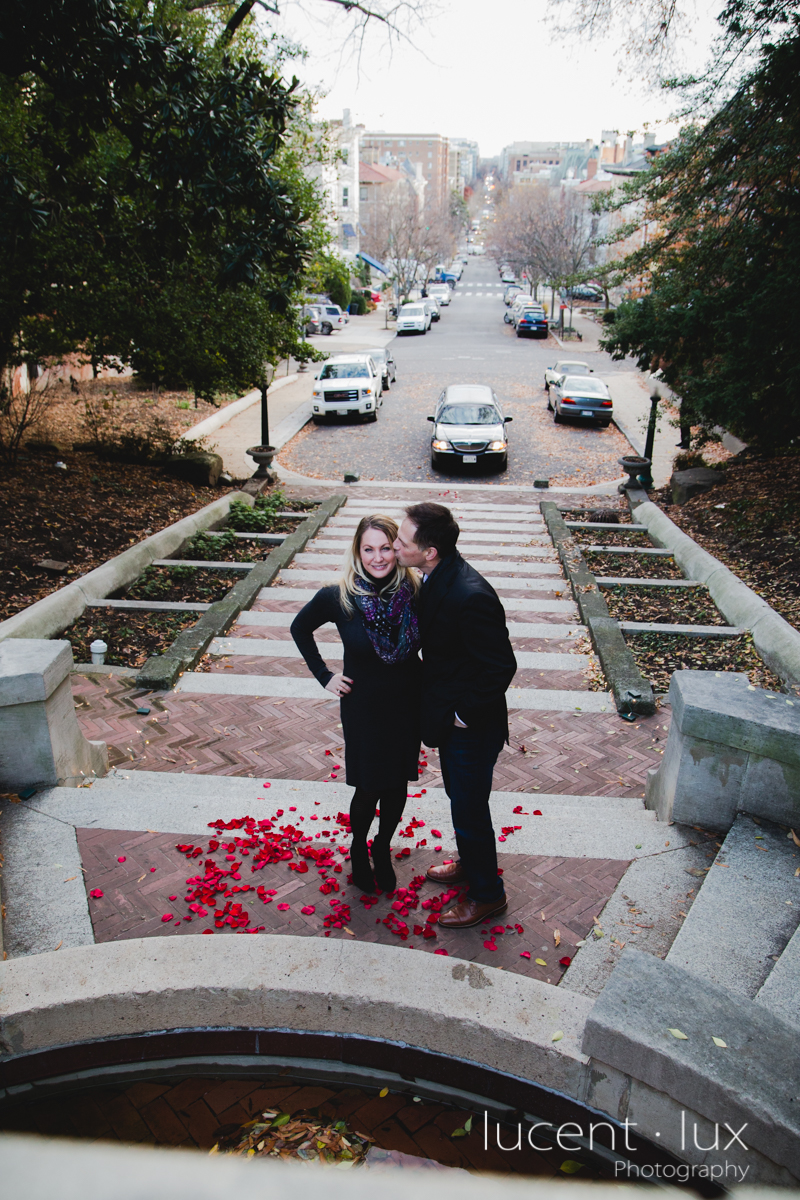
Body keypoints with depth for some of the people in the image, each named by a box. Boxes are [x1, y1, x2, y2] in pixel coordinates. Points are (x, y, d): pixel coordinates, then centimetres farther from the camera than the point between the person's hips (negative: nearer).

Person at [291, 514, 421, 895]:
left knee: (397, 785, 16)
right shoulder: (338, 597, -18)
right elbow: (300, 628, 1)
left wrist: (428, 676, -2)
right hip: (363, 709, -2)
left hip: (407, 705, 2)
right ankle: (358, 850, 40)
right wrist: (324, 674, -2)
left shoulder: (414, 592, -13)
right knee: (368, 789, 9)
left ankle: (383, 849, 44)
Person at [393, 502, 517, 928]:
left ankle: (487, 893, 32)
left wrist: (464, 714, -17)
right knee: (459, 797, 27)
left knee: (469, 809, 9)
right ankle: (470, 862, 51)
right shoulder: (437, 578, -4)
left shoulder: (471, 597, -33)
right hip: (451, 717, 9)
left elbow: (501, 667, -27)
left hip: (472, 727, -9)